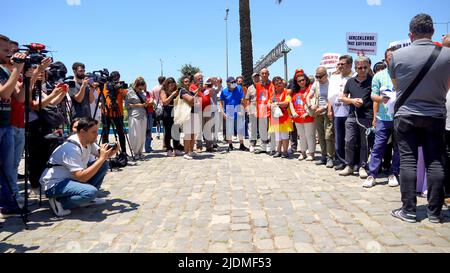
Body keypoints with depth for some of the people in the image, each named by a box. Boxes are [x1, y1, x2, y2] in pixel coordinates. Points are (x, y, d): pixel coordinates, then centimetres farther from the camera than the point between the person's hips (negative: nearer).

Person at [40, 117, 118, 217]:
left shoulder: (89, 142, -2)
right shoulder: (71, 149, -27)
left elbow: (101, 155, 11)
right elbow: (81, 177, -32)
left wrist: (112, 152, -13)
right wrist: (101, 158, -30)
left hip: (70, 178, 10)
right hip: (54, 184, -9)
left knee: (104, 165, 0)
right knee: (91, 192, -33)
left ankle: (87, 198, 7)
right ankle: (59, 202, -10)